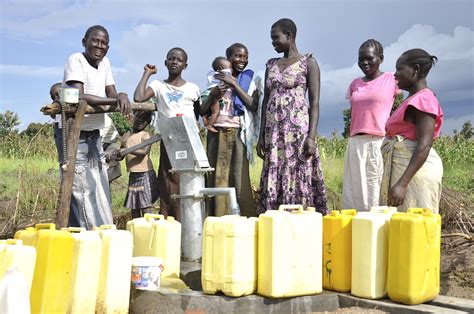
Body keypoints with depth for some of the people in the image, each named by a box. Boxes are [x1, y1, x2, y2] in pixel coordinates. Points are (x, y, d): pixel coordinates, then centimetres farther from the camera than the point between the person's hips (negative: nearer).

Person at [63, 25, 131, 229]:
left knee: (100, 193, 9)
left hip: (95, 136, 7)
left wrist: (122, 96, -18)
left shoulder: (105, 62, 8)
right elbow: (79, 97, -26)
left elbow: (111, 94, 6)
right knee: (82, 193, -7)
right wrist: (115, 100, -24)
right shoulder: (76, 60, -13)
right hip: (75, 136, -7)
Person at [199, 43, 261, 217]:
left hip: (238, 133, -2)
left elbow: (254, 106, -7)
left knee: (240, 178, -9)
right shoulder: (216, 81, 14)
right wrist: (212, 95, -7)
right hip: (216, 133, 2)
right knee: (216, 177, -3)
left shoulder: (250, 80, 9)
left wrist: (234, 84, -8)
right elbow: (202, 111, 11)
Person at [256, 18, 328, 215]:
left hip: (298, 127, -5)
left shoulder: (308, 62, 1)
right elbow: (266, 101, 15)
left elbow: (315, 102, -5)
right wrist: (262, 136, 8)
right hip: (274, 130, 5)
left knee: (299, 176, -7)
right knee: (274, 178, 2)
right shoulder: (271, 64, 16)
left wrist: (311, 136, -15)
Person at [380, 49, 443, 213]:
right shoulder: (413, 100, 17)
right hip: (402, 167, 9)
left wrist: (402, 183, -27)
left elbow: (424, 146, -21)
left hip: (414, 169, -9)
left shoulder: (423, 99, -12)